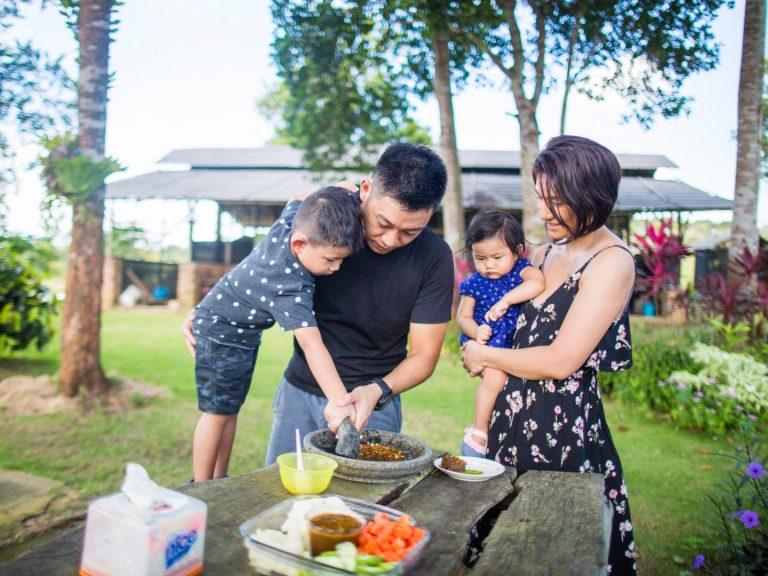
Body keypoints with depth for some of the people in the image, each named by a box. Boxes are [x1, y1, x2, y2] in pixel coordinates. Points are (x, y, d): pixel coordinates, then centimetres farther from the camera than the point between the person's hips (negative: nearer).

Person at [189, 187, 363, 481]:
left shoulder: (293, 219, -19)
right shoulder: (291, 289, -40)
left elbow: (299, 198, 3)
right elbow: (311, 344, -48)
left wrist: (348, 194, -10)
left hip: (246, 332, 9)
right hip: (220, 328, -9)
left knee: (231, 408, 14)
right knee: (217, 412, 0)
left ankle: (219, 480, 25)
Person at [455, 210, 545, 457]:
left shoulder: (521, 269, -1)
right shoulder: (473, 284, 1)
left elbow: (538, 282, -23)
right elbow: (462, 317, 3)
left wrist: (506, 300, -31)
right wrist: (476, 331, -18)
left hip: (518, 343, 3)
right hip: (487, 344, -3)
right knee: (496, 376, -26)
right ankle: (479, 430, -8)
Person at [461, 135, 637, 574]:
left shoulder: (612, 262, -14)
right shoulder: (548, 253, 10)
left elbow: (561, 360, -19)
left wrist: (486, 357, -6)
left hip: (565, 428, -7)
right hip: (514, 420, 7)